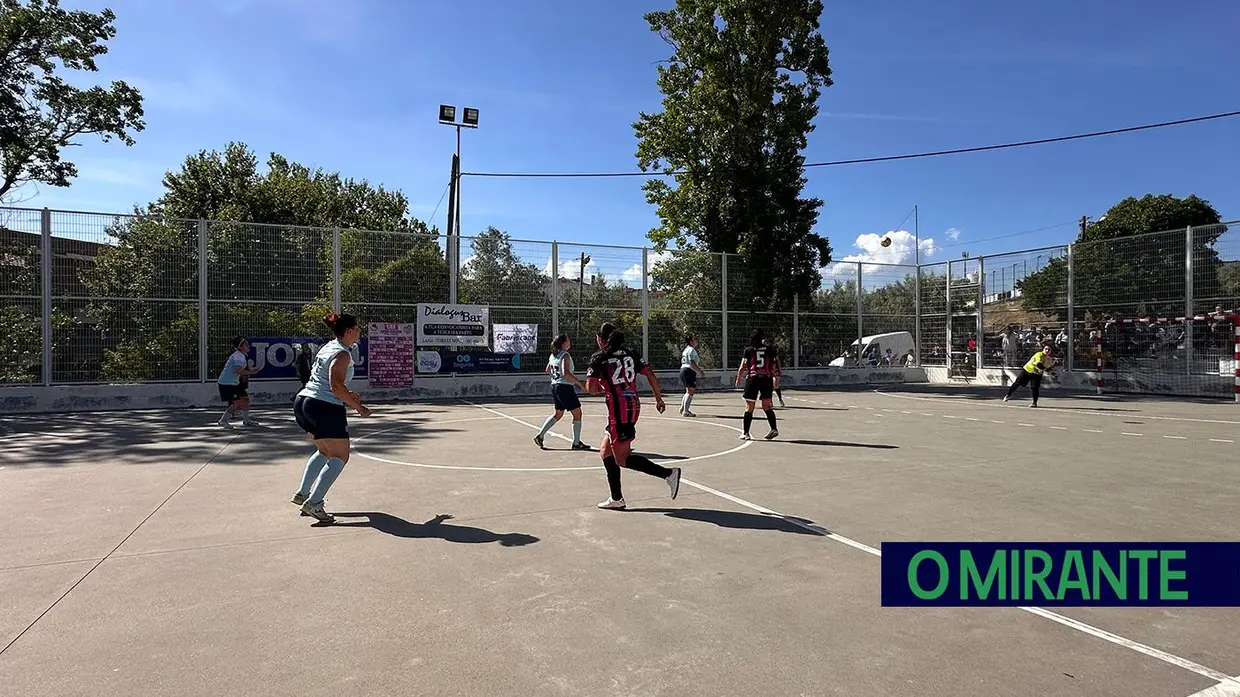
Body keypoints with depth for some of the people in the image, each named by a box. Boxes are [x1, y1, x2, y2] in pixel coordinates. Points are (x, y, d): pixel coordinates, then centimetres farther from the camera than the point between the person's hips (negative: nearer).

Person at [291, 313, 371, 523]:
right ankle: (314, 503, -10)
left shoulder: (328, 347, 17)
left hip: (303, 402, 10)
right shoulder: (342, 354, -11)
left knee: (325, 451, 25)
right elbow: (336, 386, -22)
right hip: (326, 408, -10)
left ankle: (303, 493, 25)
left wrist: (346, 395, 25)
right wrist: (358, 407, -16)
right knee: (339, 457, -3)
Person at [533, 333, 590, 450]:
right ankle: (576, 443, 4)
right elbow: (566, 373, -27)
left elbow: (548, 371, 22)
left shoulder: (553, 356, 10)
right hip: (565, 387, -9)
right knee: (577, 413, 2)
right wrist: (580, 384, -22)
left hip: (555, 386, 9)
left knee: (558, 414, 22)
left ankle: (540, 435, 17)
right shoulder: (565, 356, -16)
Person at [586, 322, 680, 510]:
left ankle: (668, 473, -10)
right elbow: (651, 375, 8)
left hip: (618, 409, -8)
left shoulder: (599, 358, -5)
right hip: (633, 406, 8)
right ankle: (616, 499, 20)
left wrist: (602, 388, 9)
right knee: (606, 453, 18)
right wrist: (659, 398, 16)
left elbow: (590, 388, -13)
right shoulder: (629, 354, 12)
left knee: (622, 459, 0)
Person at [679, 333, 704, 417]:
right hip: (689, 371, -11)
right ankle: (686, 411, -10)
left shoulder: (686, 349, 20)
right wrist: (700, 371, -15)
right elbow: (692, 363, -21)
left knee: (688, 391, 22)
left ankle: (682, 408, 29)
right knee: (691, 391, -9)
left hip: (683, 370, 11)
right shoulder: (692, 350, -11)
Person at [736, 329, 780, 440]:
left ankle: (746, 433, 5)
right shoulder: (768, 349, 7)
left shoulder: (748, 350, 1)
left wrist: (738, 379, 8)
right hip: (767, 379, 2)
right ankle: (774, 428, 2)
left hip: (753, 378, -2)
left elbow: (743, 366, -2)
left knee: (749, 408, 3)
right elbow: (774, 365, 5)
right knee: (766, 406, 13)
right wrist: (775, 378, 14)